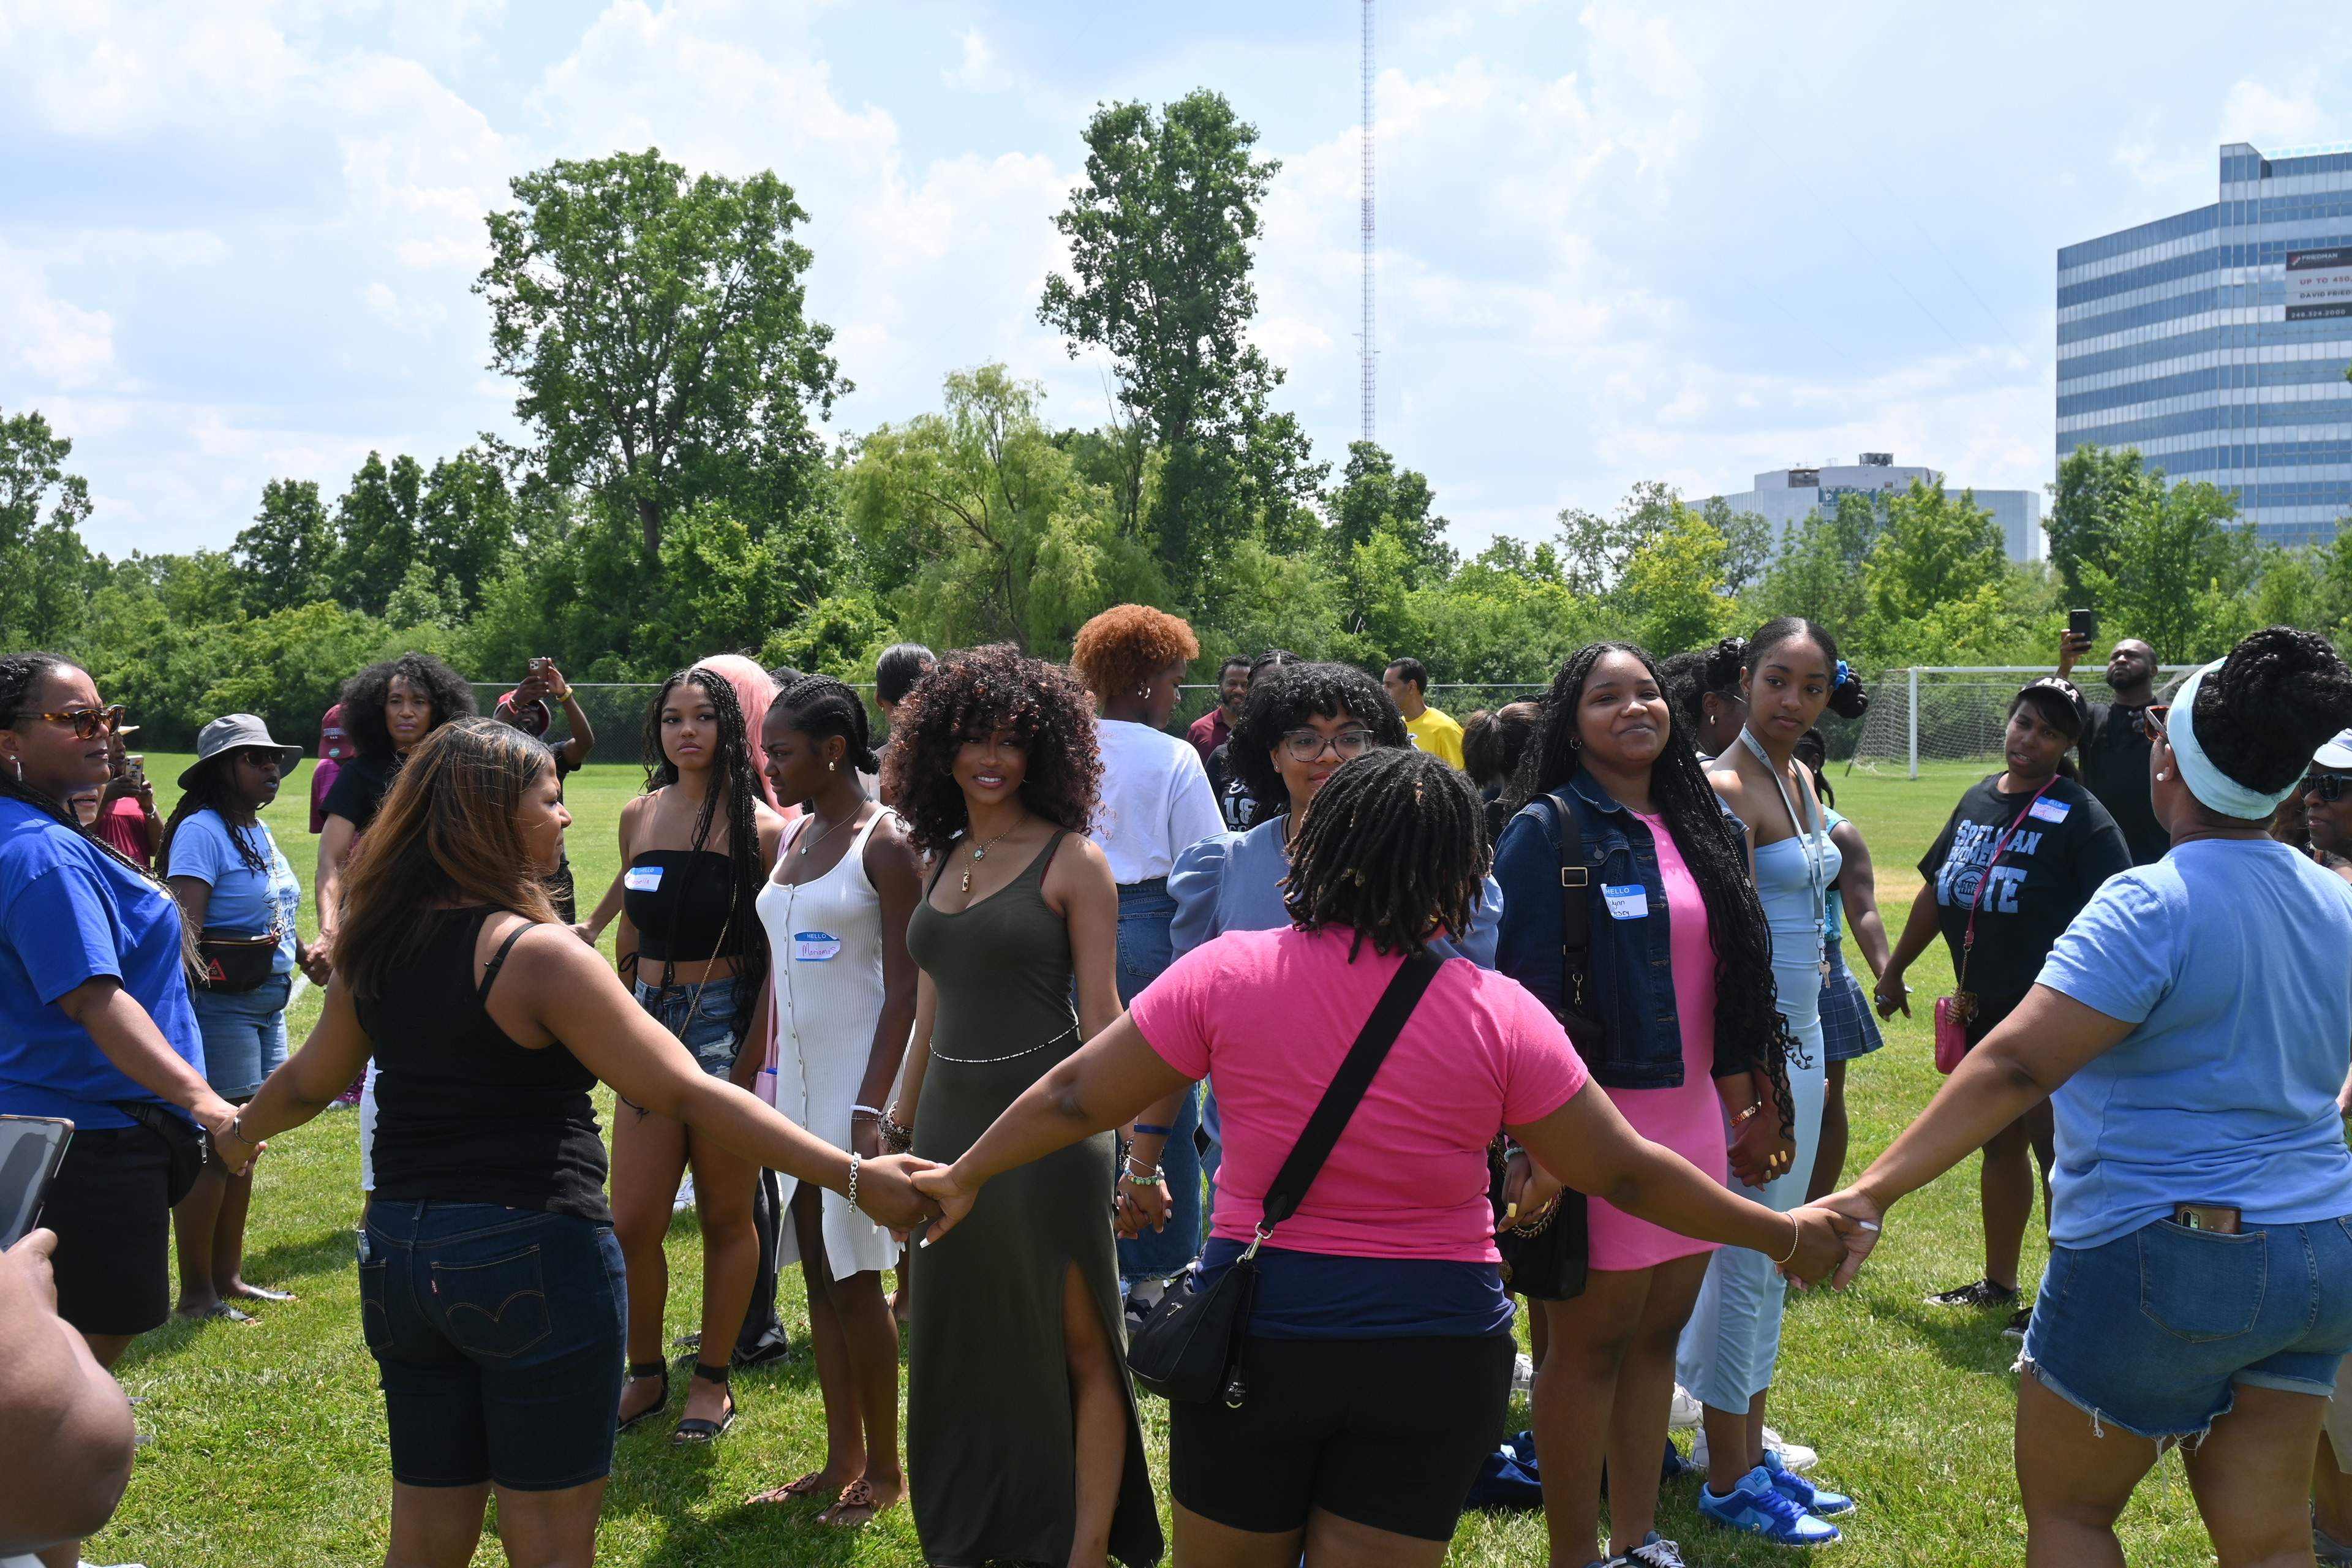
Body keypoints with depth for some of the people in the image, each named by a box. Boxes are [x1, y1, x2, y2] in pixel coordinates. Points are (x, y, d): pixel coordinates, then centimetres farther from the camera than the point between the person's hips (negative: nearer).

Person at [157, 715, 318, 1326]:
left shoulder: (259, 830, 15)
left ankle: (228, 1276, 25)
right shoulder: (201, 829, -13)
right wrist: (211, 964, -36)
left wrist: (303, 950, 12)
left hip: (267, 1001, 9)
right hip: (221, 1002, -9)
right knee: (212, 1147, -5)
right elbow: (185, 927, -21)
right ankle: (195, 1293, 3)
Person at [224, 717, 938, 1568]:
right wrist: (854, 1177, -22)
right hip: (534, 1260, -7)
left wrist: (241, 1130, 43)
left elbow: (311, 1081, 20)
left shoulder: (376, 945, 4)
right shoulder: (536, 953, -16)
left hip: (400, 1250, 7)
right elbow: (688, 1095, -21)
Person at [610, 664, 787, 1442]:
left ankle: (712, 1380, 22)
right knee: (631, 1225, 2)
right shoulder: (639, 816, 9)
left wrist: (758, 1051, -11)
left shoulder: (759, 826, -6)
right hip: (651, 1019, 4)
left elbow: (777, 947, -6)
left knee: (726, 1216, 7)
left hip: (728, 1022, -4)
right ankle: (646, 1373, 23)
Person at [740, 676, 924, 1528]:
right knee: (819, 1274, 11)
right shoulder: (795, 836, 11)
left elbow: (904, 990, -15)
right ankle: (843, 1458, 21)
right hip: (795, 1076, 7)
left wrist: (871, 1107, -21)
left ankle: (885, 1468, 12)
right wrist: (755, 1076, 12)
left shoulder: (885, 842, -11)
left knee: (855, 1280, -2)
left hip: (858, 1075, -7)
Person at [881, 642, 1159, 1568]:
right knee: (963, 1342, 15)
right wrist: (902, 1122, 18)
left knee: (1076, 1342, 1)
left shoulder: (1071, 859, -7)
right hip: (952, 1118, 7)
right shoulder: (944, 858, 11)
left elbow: (1101, 1012, -9)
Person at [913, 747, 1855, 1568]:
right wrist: (1784, 1235, 10)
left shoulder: (1227, 975, -9)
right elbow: (1626, 1174, -4)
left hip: (1258, 1338, 0)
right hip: (1438, 1350, 0)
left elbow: (1077, 1099, -2)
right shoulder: (1501, 1017, -10)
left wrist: (964, 1177, 15)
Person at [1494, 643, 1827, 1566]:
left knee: (1659, 1333, 13)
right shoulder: (1547, 830, -8)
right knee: (1589, 1340, 1)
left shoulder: (1700, 830, 12)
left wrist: (1751, 1106, 17)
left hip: (1691, 1115, 6)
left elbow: (1732, 979, 17)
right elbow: (1527, 989, -13)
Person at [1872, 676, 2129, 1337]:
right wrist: (1894, 970, 22)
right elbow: (1936, 890, 20)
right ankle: (1998, 1282, 29)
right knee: (1999, 1143, 16)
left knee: (2055, 1150, -3)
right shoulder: (1978, 801, 11)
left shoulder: (2081, 817, -10)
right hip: (1983, 1009, 7)